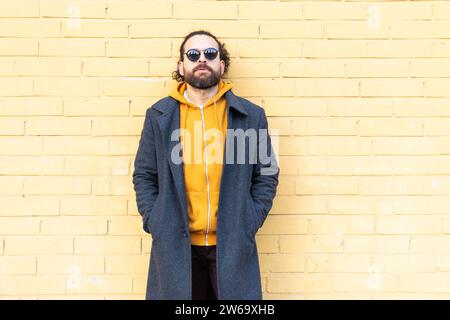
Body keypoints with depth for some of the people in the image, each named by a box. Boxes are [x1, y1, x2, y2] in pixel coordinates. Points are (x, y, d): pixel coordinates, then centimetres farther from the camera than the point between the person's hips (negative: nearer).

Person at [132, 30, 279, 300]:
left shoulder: (251, 115, 3)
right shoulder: (159, 115, 5)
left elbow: (267, 175, 6)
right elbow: (144, 176, 8)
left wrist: (249, 225, -3)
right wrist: (155, 224, -2)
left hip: (233, 245, 0)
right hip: (174, 246, 1)